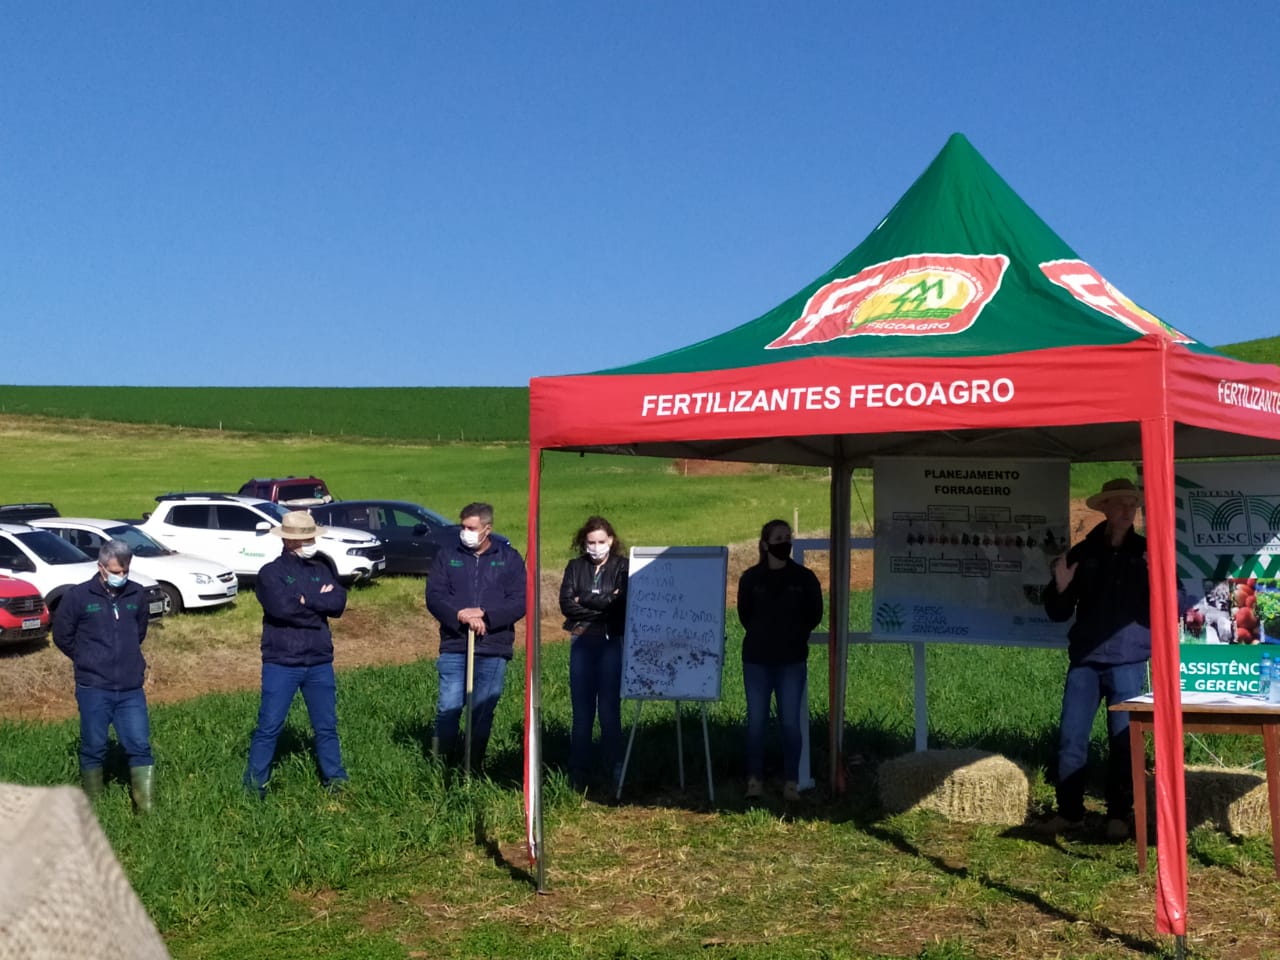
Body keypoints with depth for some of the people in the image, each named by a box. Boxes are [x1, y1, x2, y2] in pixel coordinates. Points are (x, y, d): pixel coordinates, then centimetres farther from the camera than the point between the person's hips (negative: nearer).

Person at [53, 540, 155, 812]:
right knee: (93, 748, 7)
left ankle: (146, 808, 4)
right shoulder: (78, 596, -7)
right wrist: (88, 661, 10)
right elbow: (62, 636, 5)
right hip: (93, 689, -2)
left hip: (131, 689, 2)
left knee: (140, 746, -1)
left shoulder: (136, 595, 3)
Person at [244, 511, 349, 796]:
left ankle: (335, 779, 22)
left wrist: (305, 599, -14)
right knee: (269, 726, 0)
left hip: (319, 663, 4)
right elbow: (281, 606, -20)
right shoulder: (271, 572, -3)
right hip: (281, 664, -4)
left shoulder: (321, 569, 11)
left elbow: (339, 603, -4)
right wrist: (319, 603, -8)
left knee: (327, 726, 12)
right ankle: (255, 783, 9)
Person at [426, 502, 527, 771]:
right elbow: (434, 597, -1)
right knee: (448, 708, -4)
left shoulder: (509, 558, 6)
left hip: (494, 650, 0)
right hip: (454, 647, 0)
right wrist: (461, 615, -18)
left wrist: (484, 614, -14)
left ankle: (475, 767, 17)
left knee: (483, 712, 5)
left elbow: (520, 603, -2)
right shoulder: (447, 555, 7)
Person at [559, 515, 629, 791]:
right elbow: (565, 604, -2)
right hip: (581, 643, 2)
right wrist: (604, 605, -8)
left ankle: (614, 769, 6)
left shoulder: (623, 567, 3)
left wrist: (585, 601, -6)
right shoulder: (575, 567, 10)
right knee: (581, 710, 3)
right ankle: (578, 773, 8)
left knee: (610, 708, -2)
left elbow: (623, 602, -11)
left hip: (612, 643, -2)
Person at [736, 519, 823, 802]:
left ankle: (791, 782, 7)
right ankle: (754, 780, 10)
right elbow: (744, 614, 10)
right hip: (756, 660, 0)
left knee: (791, 722, 1)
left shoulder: (804, 578, -1)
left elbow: (814, 614, 8)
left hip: (792, 661, 0)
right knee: (756, 721, 3)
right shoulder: (751, 577, 0)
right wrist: (761, 635, 6)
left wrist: (795, 635, 5)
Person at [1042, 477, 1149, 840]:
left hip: (1129, 663, -1)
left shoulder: (1147, 552, 4)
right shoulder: (1082, 553, 6)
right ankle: (1069, 811, 11)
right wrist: (1060, 588, -12)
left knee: (1124, 740, 3)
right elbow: (1057, 613, 8)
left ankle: (1118, 815, 14)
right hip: (1085, 661, 1)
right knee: (1070, 738, 0)